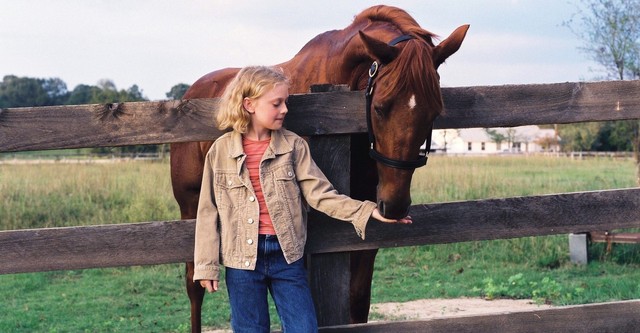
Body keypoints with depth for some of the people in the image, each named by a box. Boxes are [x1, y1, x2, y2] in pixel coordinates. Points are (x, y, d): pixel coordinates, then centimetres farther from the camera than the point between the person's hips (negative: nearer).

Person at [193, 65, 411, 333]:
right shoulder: (221, 150, -2)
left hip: (287, 255, 1)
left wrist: (367, 212, -15)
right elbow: (209, 211, 1)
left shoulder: (293, 145, 0)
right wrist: (206, 265, -2)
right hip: (242, 259, -1)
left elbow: (319, 193, -4)